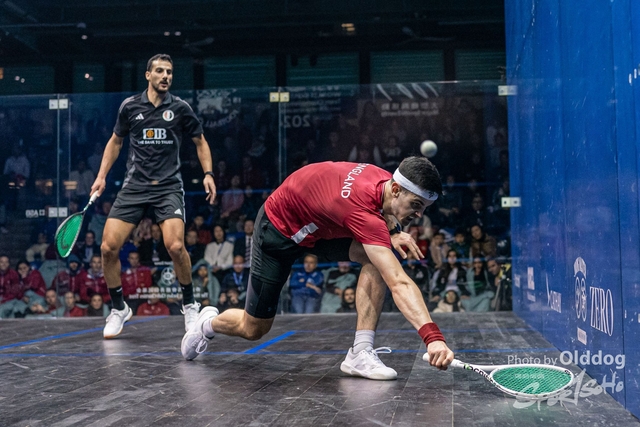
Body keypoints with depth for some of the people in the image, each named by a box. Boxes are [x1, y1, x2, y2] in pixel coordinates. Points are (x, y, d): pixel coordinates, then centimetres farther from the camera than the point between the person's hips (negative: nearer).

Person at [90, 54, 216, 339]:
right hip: (134, 186, 2)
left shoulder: (180, 108, 3)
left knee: (175, 246, -22)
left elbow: (200, 142, 14)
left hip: (168, 187, -2)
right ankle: (119, 309, 15)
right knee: (108, 247, -8)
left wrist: (208, 173, 0)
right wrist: (101, 176, 12)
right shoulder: (130, 106, 6)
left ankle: (190, 305, 4)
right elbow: (115, 141, 20)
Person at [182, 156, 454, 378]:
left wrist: (393, 231, -10)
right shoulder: (362, 210, -42)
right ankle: (209, 322, 40)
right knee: (253, 329, 5)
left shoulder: (386, 179, -18)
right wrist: (432, 336, -57)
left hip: (321, 225, 7)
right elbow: (399, 283, -49)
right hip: (279, 229, -7)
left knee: (378, 257, -22)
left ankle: (360, 354, -16)